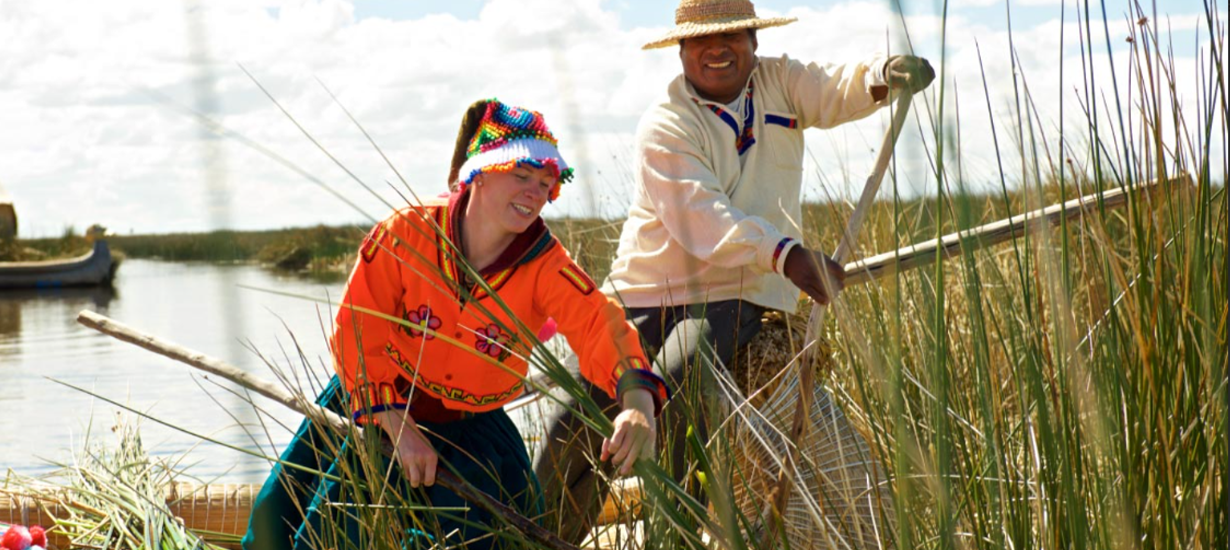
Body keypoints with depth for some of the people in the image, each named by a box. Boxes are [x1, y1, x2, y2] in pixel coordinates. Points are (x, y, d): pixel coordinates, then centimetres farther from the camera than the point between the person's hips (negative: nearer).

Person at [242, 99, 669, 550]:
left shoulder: (545, 266, -16)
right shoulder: (408, 232, -19)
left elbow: (598, 323, -32)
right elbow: (355, 335, -18)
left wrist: (637, 398, -53)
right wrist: (398, 427, -26)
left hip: (471, 425, 1)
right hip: (377, 408, -1)